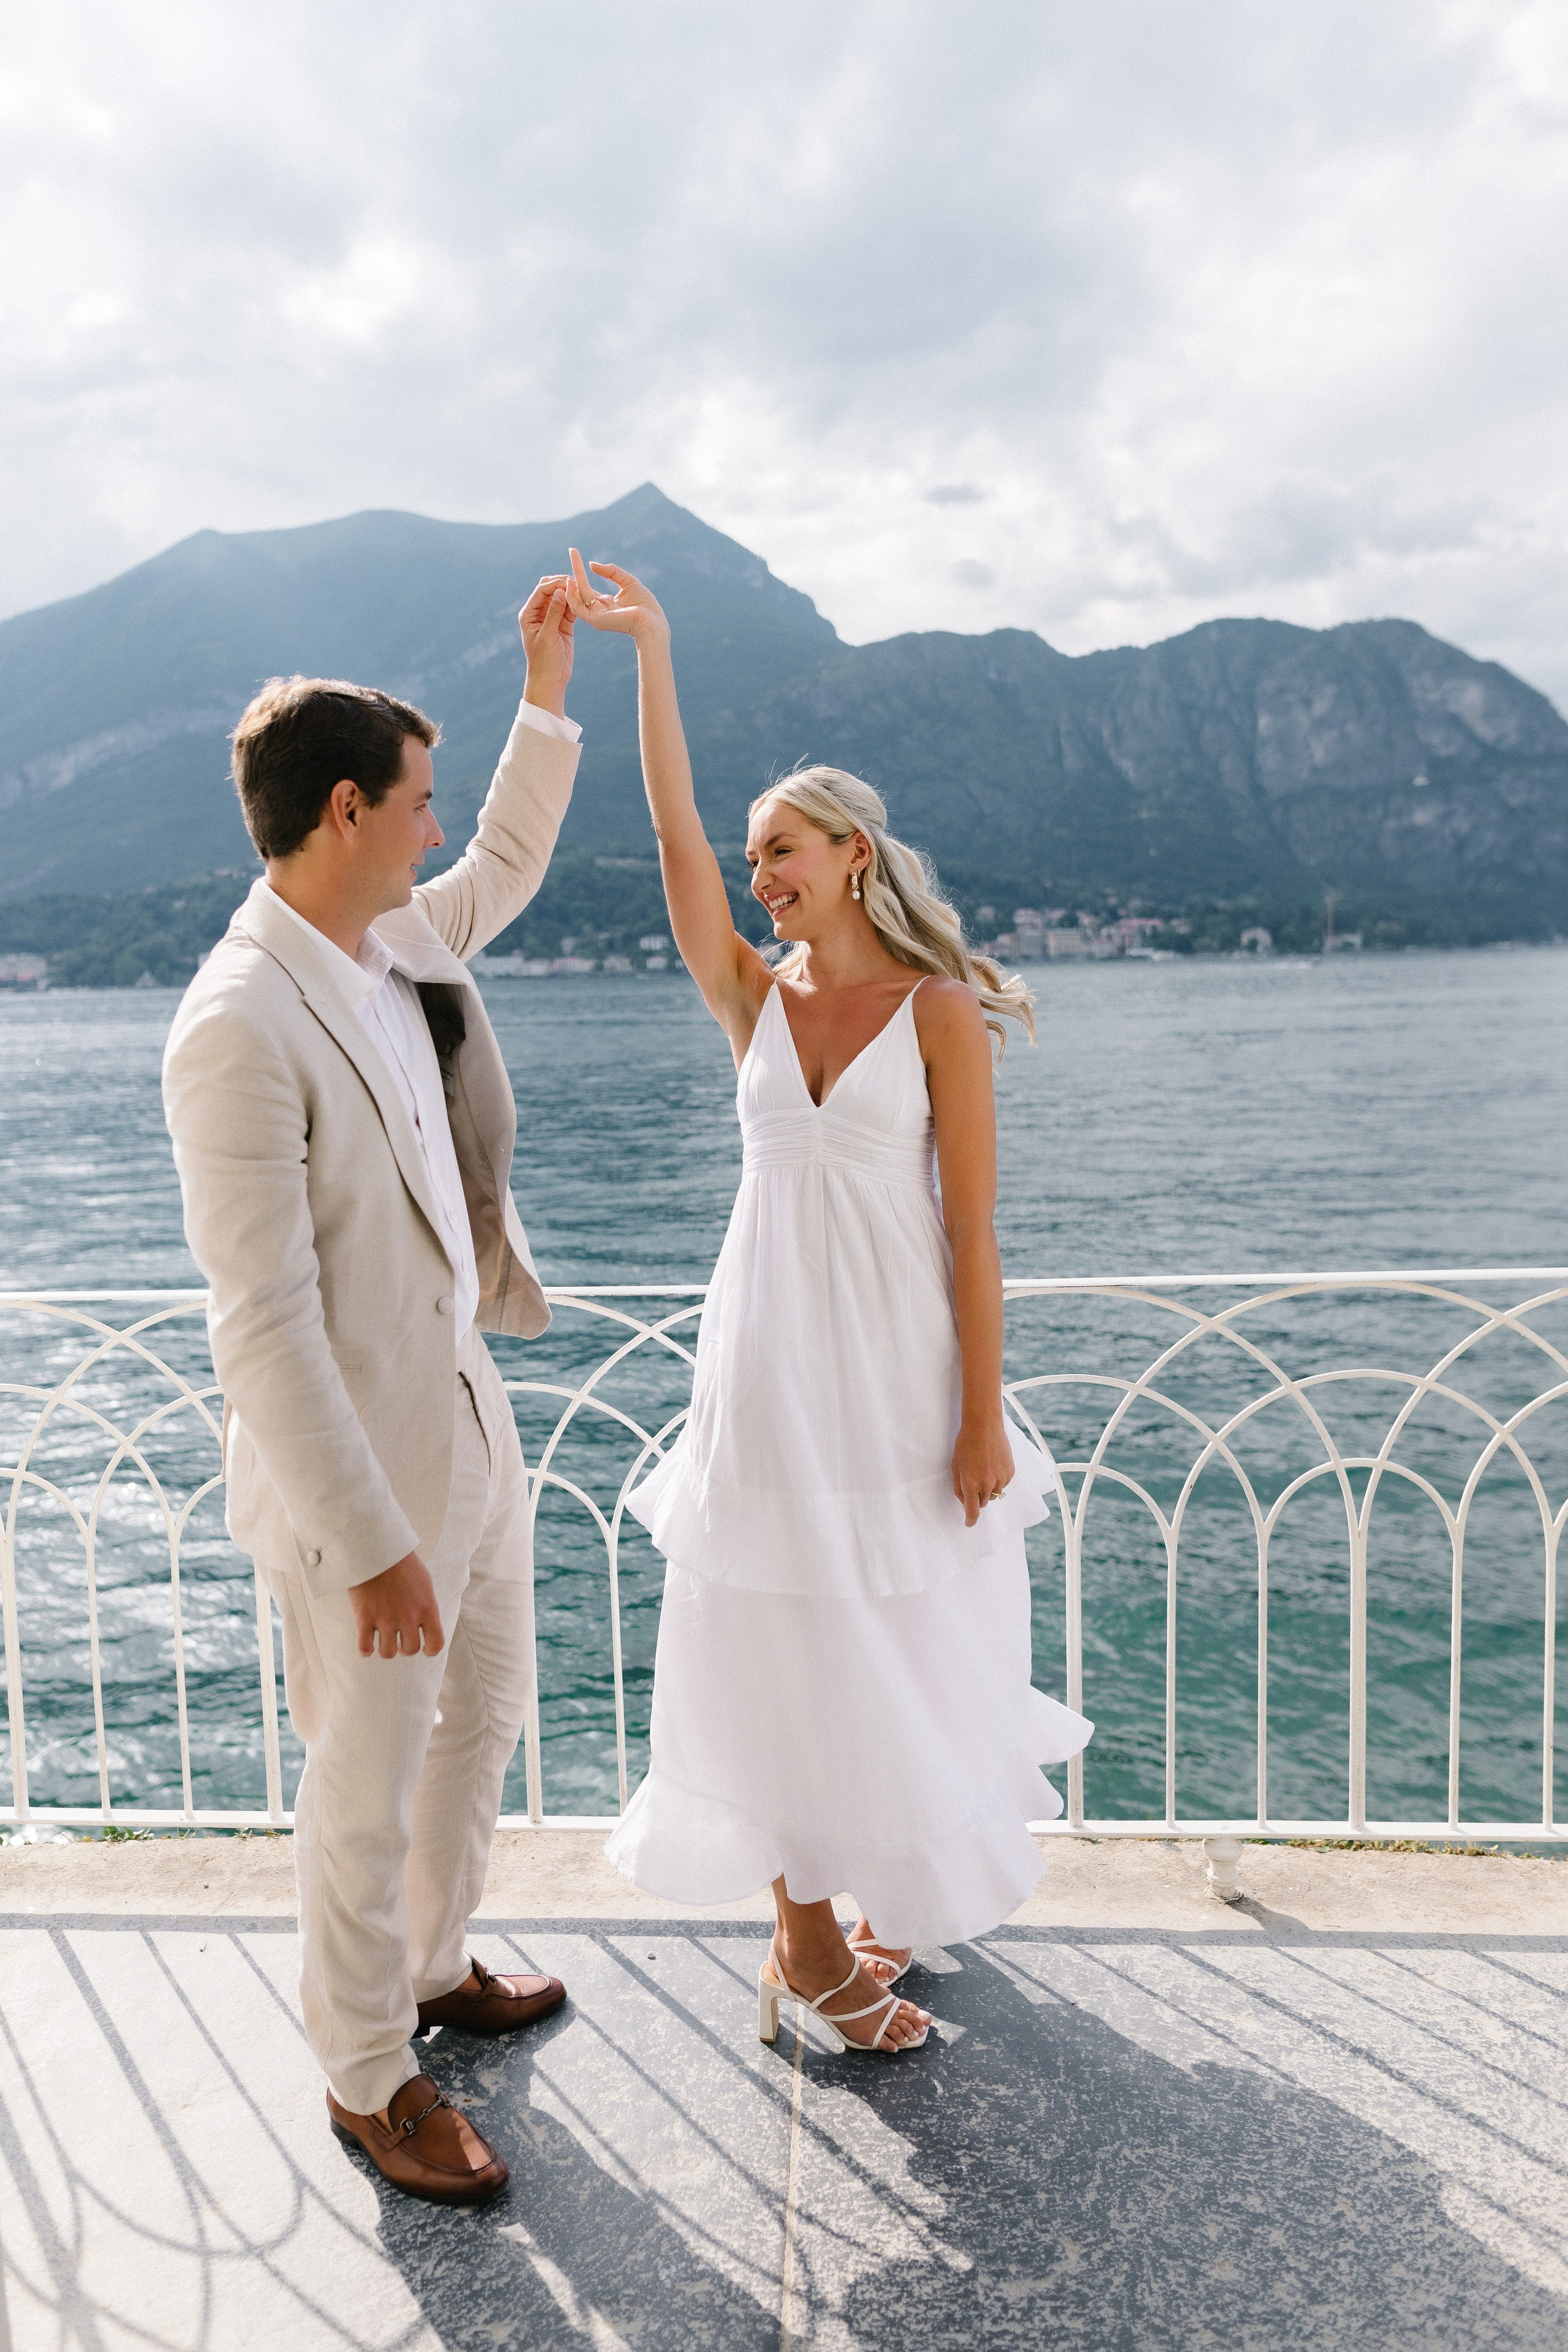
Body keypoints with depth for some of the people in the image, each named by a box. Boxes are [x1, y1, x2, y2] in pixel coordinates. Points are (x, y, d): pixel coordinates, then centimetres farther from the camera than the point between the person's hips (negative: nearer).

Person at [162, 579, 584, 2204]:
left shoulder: (390, 946, 2)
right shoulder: (239, 1027, -25)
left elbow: (506, 869, 24)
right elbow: (262, 1329, -26)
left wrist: (548, 685, 19)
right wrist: (372, 1548, -23)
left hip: (468, 1426, 9)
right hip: (358, 1476, -9)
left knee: (485, 1714, 25)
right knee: (367, 1792, 11)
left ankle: (432, 1966, 50)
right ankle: (366, 2080, 35)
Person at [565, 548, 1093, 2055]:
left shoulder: (938, 1010, -8)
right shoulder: (754, 997, 3)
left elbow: (971, 1228, -10)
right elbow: (673, 834, -9)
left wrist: (985, 1417, -11)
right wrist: (648, 654, -14)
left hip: (898, 1358, -3)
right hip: (773, 1351, 3)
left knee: (909, 1640, 12)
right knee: (785, 1642, 9)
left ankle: (906, 1888, 37)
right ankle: (809, 1930, 26)